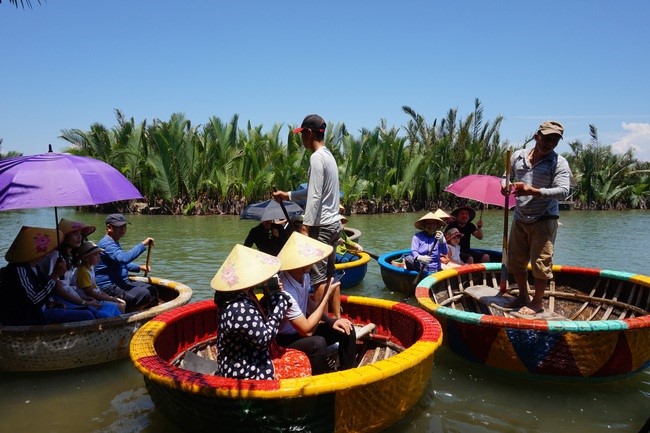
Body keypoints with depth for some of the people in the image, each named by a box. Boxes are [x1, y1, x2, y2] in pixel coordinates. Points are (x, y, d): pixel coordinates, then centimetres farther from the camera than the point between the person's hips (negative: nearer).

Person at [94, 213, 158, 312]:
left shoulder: (114, 243, 17)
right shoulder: (106, 244, -18)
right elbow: (124, 258, -36)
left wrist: (139, 267, 19)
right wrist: (143, 244, -30)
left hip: (121, 283, 11)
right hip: (109, 288, -11)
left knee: (152, 291, 4)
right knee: (144, 294, -26)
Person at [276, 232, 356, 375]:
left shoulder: (303, 275, -8)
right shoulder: (285, 292, -34)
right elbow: (307, 330, -29)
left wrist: (331, 320, -3)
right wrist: (327, 295, -25)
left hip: (300, 329, 9)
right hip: (283, 339, -9)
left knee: (346, 330, 3)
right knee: (318, 343, -34)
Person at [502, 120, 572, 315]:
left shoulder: (559, 163, -8)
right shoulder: (518, 156, 6)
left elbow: (563, 191, -19)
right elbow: (508, 177, 20)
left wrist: (534, 191, -30)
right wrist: (505, 185, -5)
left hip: (544, 220, -5)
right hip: (520, 218, 5)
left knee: (541, 261, -4)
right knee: (516, 260, 12)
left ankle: (537, 302, 14)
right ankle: (523, 296, 30)